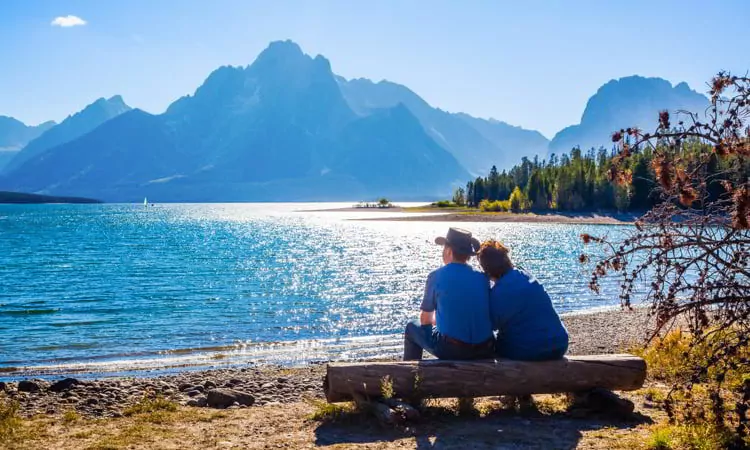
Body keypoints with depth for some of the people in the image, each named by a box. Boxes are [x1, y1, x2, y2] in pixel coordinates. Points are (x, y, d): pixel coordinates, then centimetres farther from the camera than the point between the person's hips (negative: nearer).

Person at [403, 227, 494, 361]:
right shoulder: (482, 278, 5)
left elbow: (424, 319, 6)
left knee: (412, 329, 23)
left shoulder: (436, 276, -4)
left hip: (451, 349, -3)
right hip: (484, 350, 4)